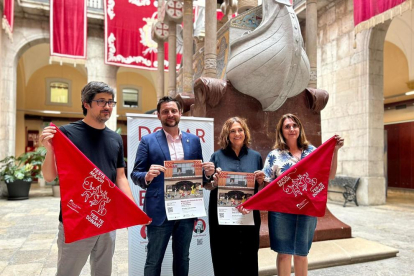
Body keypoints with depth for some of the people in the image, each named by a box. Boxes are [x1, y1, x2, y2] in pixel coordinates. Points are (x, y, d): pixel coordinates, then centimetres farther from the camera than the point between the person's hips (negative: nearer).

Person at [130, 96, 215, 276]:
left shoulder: (193, 140, 8)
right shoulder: (148, 141, -1)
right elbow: (135, 174, -3)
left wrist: (208, 172, -10)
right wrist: (147, 176, -24)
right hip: (159, 211, -3)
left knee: (182, 258, 19)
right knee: (154, 261, 11)